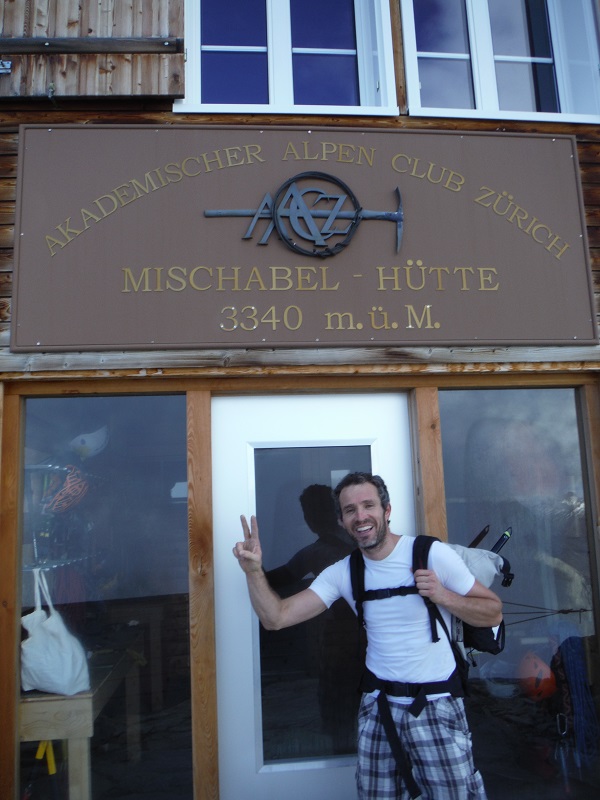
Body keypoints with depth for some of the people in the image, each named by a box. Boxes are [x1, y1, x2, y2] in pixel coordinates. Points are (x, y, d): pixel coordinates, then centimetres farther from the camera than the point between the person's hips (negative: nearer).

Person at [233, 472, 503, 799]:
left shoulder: (433, 553, -10)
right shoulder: (341, 573, -1)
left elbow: (494, 614, -4)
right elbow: (276, 617, -6)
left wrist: (443, 596, -20)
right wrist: (254, 571, -22)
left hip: (436, 706, -2)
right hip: (378, 705, 3)